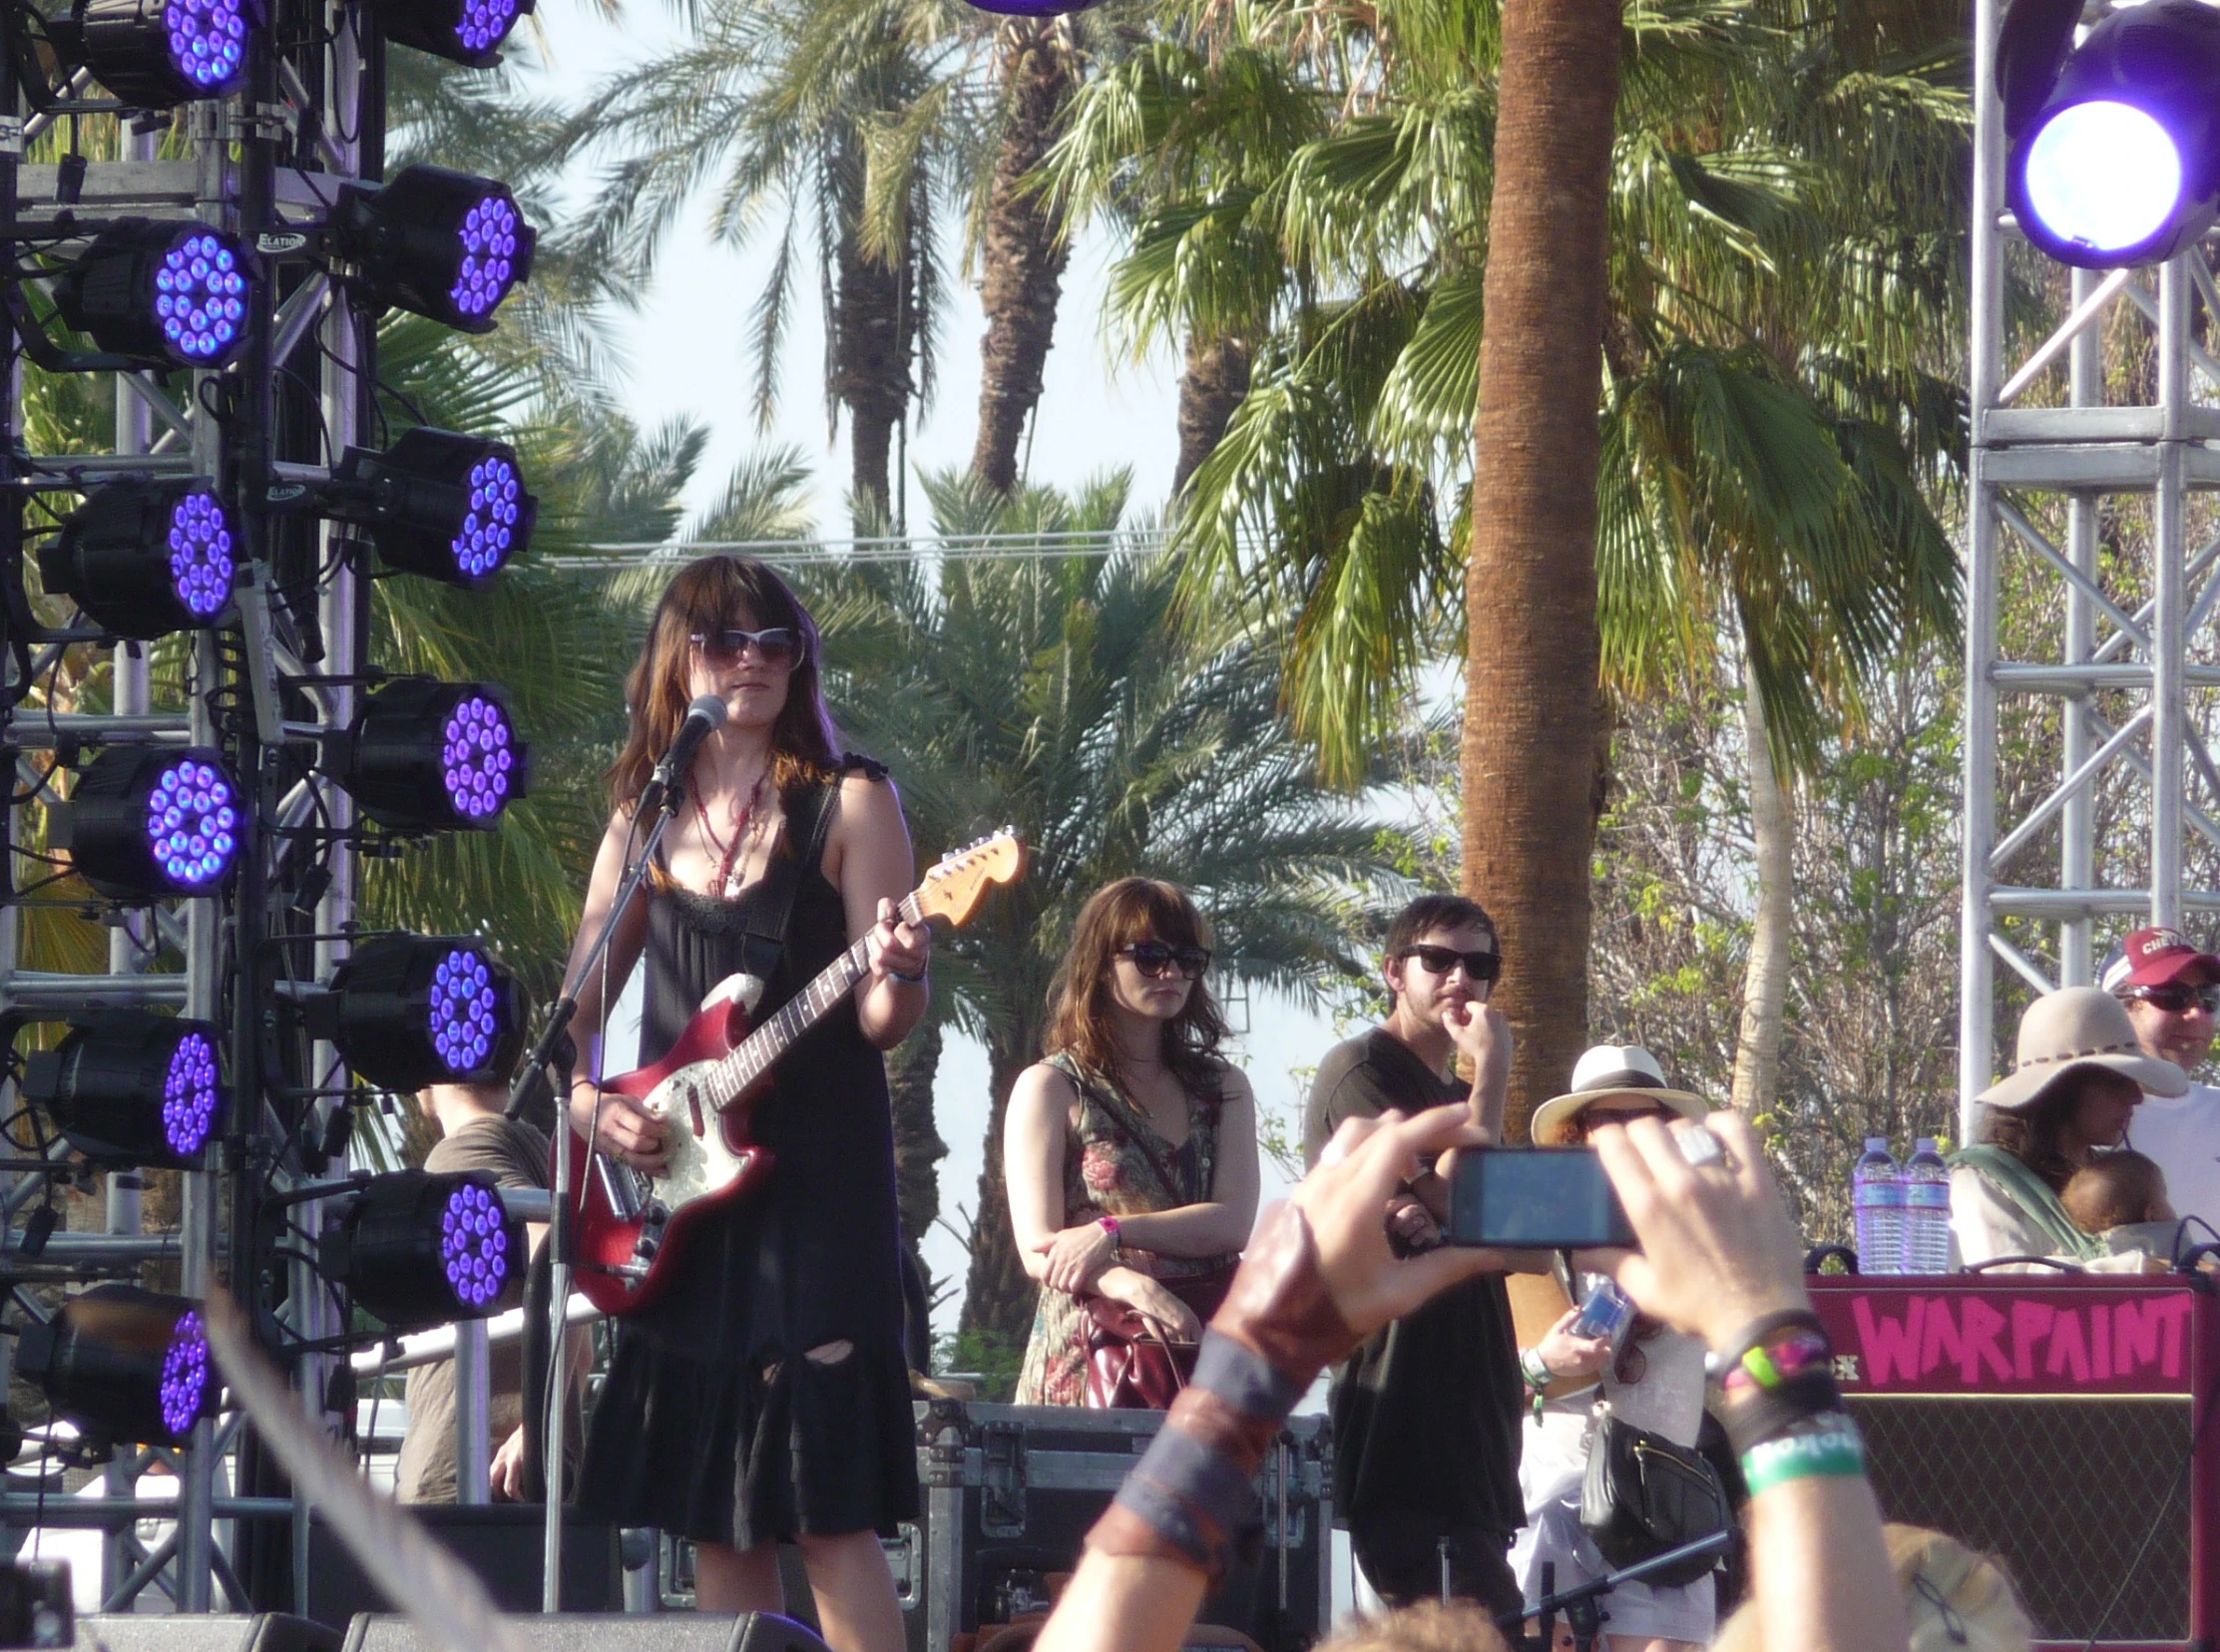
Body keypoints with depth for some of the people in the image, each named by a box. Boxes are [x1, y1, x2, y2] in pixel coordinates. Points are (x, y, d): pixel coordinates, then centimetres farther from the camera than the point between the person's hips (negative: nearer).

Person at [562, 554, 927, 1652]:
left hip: (814, 1174, -5)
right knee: (711, 1508, 4)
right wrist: (591, 1109, -2)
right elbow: (575, 1012, 17)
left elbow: (877, 1022, -7)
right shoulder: (645, 823, 12)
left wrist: (895, 982, -29)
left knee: (824, 1499, -13)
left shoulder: (846, 806, -1)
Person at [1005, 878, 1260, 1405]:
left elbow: (1233, 1223, 2)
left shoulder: (1222, 1087, 17)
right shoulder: (1051, 1088, 6)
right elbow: (1039, 1249, -4)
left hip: (1208, 1342, 3)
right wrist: (1134, 1287, -22)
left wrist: (1113, 1233, -13)